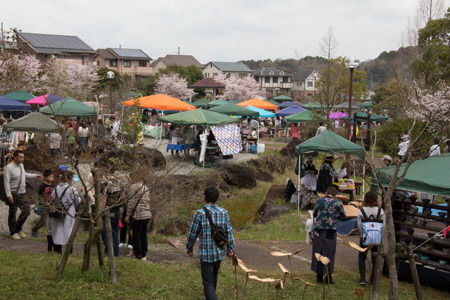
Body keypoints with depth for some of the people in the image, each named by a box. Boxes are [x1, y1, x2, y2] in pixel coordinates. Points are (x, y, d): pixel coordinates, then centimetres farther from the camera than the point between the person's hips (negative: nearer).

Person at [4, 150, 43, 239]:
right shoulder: (9, 168, -17)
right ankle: (13, 232, 17)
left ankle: (18, 229, 26)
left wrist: (35, 176, 28)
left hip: (22, 193, 8)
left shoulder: (21, 165, 8)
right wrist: (9, 195, -22)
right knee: (13, 213, 4)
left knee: (26, 211, 8)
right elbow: (6, 182, -19)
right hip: (13, 194, -8)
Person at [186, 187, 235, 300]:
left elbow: (192, 234, -9)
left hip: (206, 253, -5)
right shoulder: (224, 212, -4)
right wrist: (230, 248, 13)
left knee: (208, 282, 1)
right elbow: (229, 232, 1)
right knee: (213, 276, 28)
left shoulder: (199, 214, -16)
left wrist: (189, 248, 7)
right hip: (220, 252, 5)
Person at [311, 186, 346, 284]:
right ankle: (328, 277, 8)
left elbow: (314, 214, 13)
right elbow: (343, 217, 6)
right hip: (331, 232, -2)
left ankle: (319, 276, 16)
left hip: (319, 231, 2)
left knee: (318, 252, 11)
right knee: (329, 253, 5)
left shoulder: (319, 201, 1)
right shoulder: (337, 203, -4)